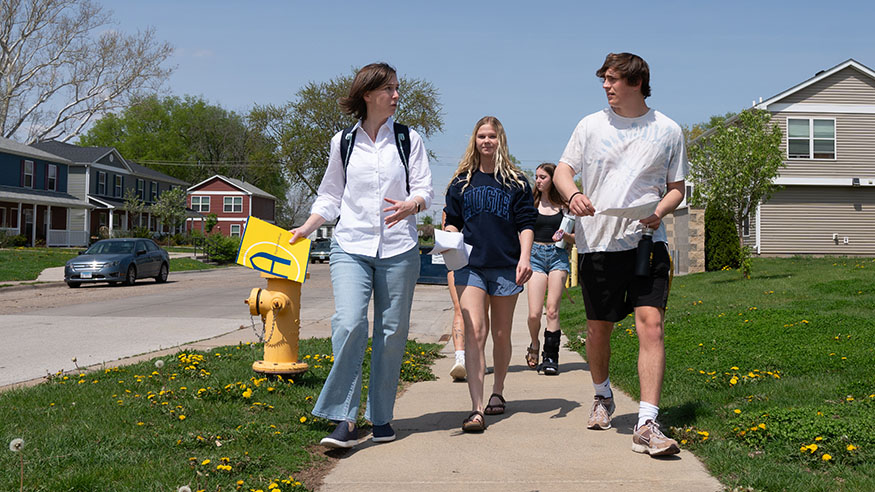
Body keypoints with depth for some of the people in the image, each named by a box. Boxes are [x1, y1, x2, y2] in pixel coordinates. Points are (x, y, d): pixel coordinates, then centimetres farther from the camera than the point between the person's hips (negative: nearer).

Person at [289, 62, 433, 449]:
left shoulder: (409, 140, 7)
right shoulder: (343, 142, 9)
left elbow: (424, 189, 2)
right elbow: (330, 196, 18)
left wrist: (410, 204, -20)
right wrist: (305, 229, 7)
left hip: (398, 248, 1)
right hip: (351, 246, 0)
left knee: (392, 332, 3)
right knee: (349, 323, -17)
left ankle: (381, 418, 15)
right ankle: (344, 420, -14)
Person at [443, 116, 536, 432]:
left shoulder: (516, 182, 8)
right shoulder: (462, 182, 11)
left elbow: (526, 224, 5)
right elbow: (452, 222, 17)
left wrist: (525, 258, -9)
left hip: (506, 266, 0)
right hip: (470, 265, 0)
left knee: (501, 334, 11)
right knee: (474, 332, -13)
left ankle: (497, 392, 32)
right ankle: (476, 409, -19)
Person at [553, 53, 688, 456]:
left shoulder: (668, 131, 7)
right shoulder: (591, 125, 8)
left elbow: (677, 188, 12)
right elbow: (562, 170, 9)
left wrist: (660, 211, -11)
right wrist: (572, 194, -14)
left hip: (647, 241, -1)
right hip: (597, 241, 1)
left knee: (651, 324, -14)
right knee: (598, 327, 10)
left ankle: (646, 425, -15)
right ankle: (602, 396, 37)